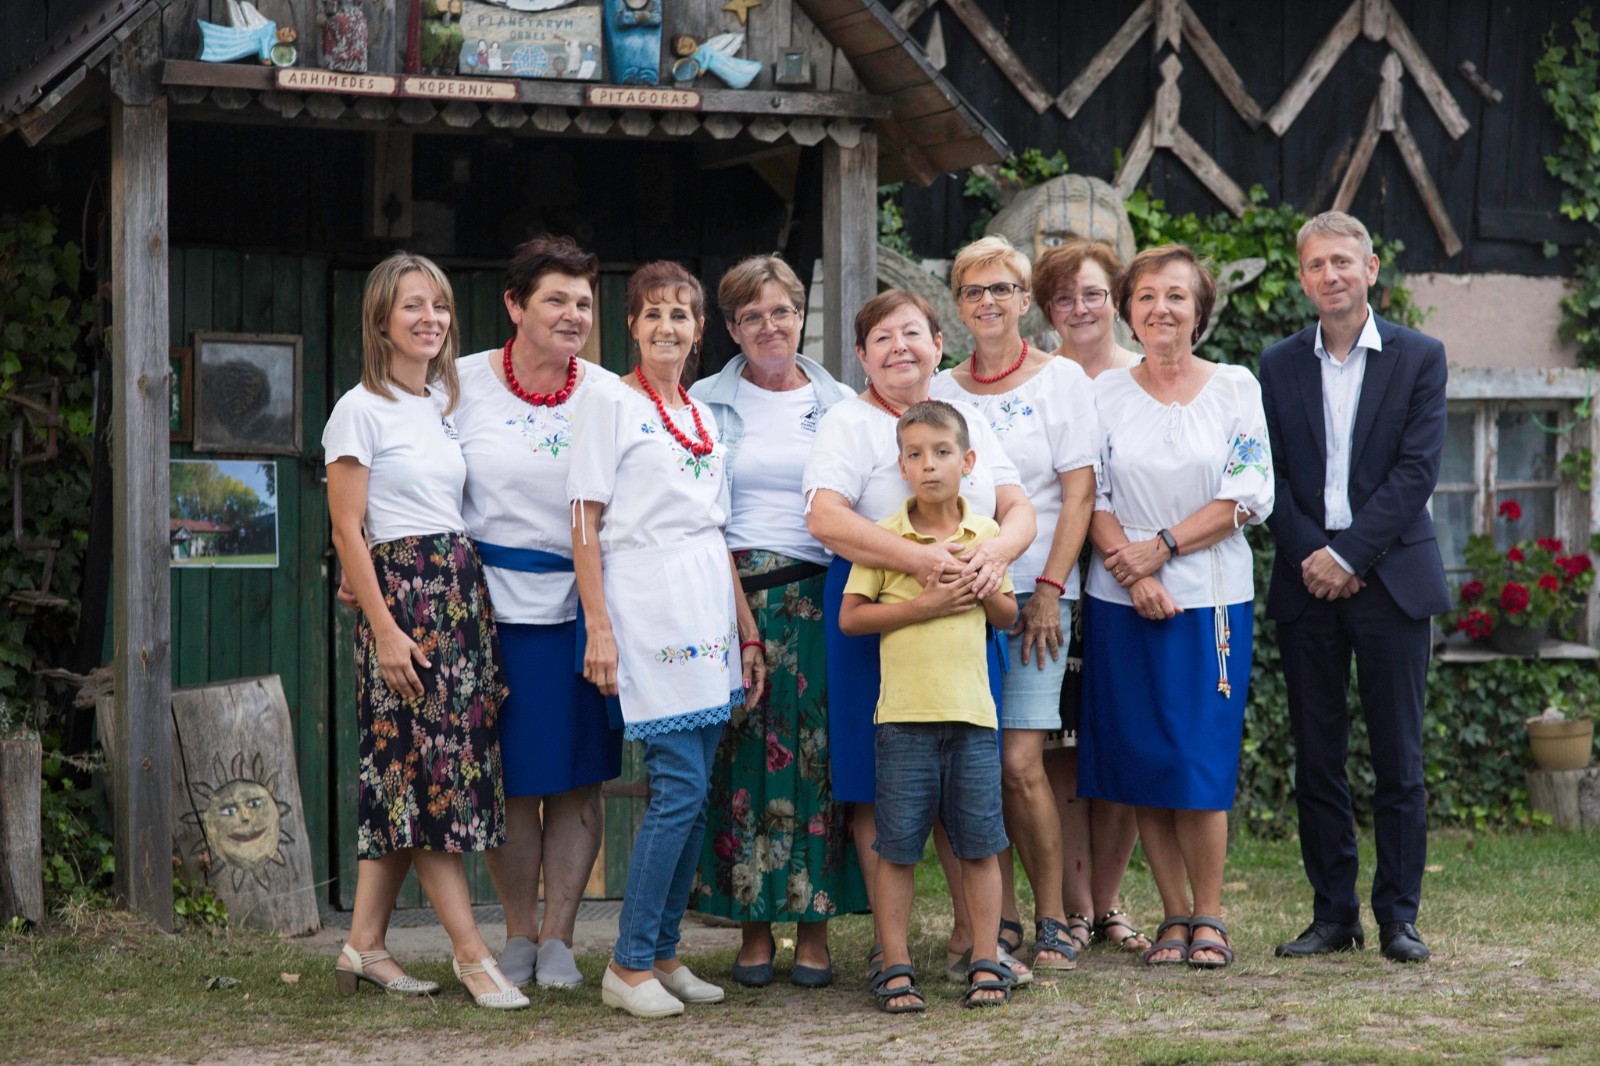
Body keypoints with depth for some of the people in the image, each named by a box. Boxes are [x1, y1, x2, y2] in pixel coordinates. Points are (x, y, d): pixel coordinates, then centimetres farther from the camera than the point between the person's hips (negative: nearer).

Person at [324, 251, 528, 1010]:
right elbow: (348, 532, -9)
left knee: (404, 777, 7)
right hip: (401, 592, -7)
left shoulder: (446, 400, 15)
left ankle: (365, 944, 12)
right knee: (429, 767, -5)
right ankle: (471, 955, -3)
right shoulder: (362, 410, -6)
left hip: (463, 590, 7)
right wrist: (385, 628, -15)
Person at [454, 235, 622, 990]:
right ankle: (519, 934, 17)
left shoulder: (610, 396, 5)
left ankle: (558, 938, 13)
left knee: (578, 781, 3)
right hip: (492, 605, -1)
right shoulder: (464, 385, 1)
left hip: (580, 608, 1)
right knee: (508, 783, 3)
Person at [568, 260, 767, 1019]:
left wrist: (747, 632, 15)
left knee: (692, 794, 5)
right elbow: (586, 524, -6)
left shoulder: (704, 417, 18)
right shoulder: (611, 403, -1)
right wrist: (598, 627, -14)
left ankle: (662, 954, 12)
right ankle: (628, 965, -6)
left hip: (708, 616, 7)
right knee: (681, 785, -13)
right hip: (647, 611, -7)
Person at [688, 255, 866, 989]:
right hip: (731, 593, 0)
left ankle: (814, 923, 4)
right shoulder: (704, 404, 10)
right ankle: (753, 925, 4)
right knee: (739, 756, -4)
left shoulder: (841, 405, 12)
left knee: (816, 754, -3)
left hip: (816, 597, 0)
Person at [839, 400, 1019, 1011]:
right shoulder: (883, 537, -1)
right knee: (897, 847, 2)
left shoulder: (986, 535, 8)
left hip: (972, 712, 2)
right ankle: (896, 970, 9)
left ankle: (985, 963, 15)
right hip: (904, 713, -2)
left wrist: (985, 589, -5)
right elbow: (849, 618, -4)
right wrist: (920, 607, -13)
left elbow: (1008, 616, 16)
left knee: (979, 843, 6)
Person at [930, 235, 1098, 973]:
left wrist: (1048, 591, -9)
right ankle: (997, 920, 10)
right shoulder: (939, 391, 13)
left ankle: (1054, 918, 1)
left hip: (1033, 594, -3)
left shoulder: (1061, 380, 4)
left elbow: (1078, 492, -1)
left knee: (1019, 762, -11)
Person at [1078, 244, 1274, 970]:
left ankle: (1208, 917, 7)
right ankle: (1174, 916, 12)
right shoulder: (1104, 393, 6)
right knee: (1141, 764, 2)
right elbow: (1090, 499, 2)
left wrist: (1160, 547, -11)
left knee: (1201, 763, -5)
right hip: (1123, 603, 2)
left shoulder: (1236, 388, 3)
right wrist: (1131, 569, -13)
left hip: (1211, 598, -1)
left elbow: (1247, 498, -4)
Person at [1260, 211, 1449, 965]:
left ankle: (1399, 914, 9)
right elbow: (1271, 477, 4)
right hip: (1307, 584, 2)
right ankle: (1333, 913, 13)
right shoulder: (1279, 366, 9)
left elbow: (1417, 469, -6)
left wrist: (1348, 554, -13)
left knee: (1398, 760, 1)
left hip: (1390, 580, -2)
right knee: (1316, 759, 5)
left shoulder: (1419, 358, 2)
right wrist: (1310, 556, -10)